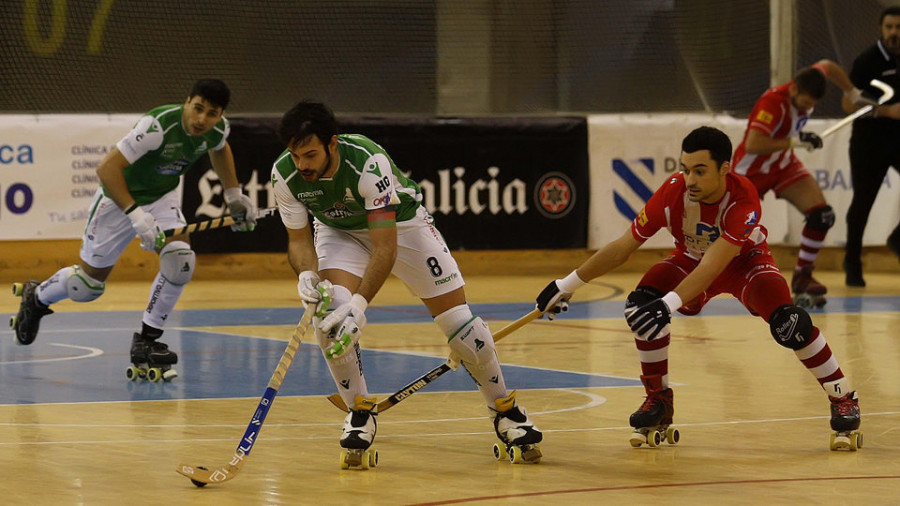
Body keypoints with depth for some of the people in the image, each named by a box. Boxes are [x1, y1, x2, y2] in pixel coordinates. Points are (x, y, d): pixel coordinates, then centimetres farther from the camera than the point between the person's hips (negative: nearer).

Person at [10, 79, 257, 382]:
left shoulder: (219, 129, -13)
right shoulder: (158, 126, -35)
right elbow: (107, 168, -35)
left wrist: (234, 195, 15)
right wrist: (135, 215, -41)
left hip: (163, 196, 5)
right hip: (120, 197, -5)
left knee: (180, 260, -22)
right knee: (89, 282, 6)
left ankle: (145, 343, -6)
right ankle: (36, 298, 41)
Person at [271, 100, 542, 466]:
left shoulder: (368, 162, -39)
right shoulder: (284, 174, -26)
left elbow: (385, 249, -40)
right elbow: (299, 240, -13)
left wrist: (359, 304, -52)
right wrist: (307, 274, -35)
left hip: (400, 223, -2)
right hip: (339, 231, 3)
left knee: (457, 318, -5)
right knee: (328, 311, -25)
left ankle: (506, 412, 16)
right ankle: (360, 413, -7)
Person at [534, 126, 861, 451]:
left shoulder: (743, 199, -36)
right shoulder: (674, 193, -28)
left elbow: (713, 266, -43)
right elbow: (622, 248, -18)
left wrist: (669, 304, -57)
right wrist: (566, 286, -18)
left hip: (744, 262, -3)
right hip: (691, 259, 3)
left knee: (788, 323, -28)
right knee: (641, 305, -24)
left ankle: (843, 397, -6)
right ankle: (659, 401, -5)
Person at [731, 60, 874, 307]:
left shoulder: (807, 90, -13)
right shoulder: (773, 103, -35)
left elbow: (826, 66, 10)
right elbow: (752, 145, -44)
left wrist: (852, 92, 11)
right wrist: (793, 141, -42)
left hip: (784, 165, 6)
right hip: (751, 170, -6)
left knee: (822, 215, -11)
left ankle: (802, 277, 0)